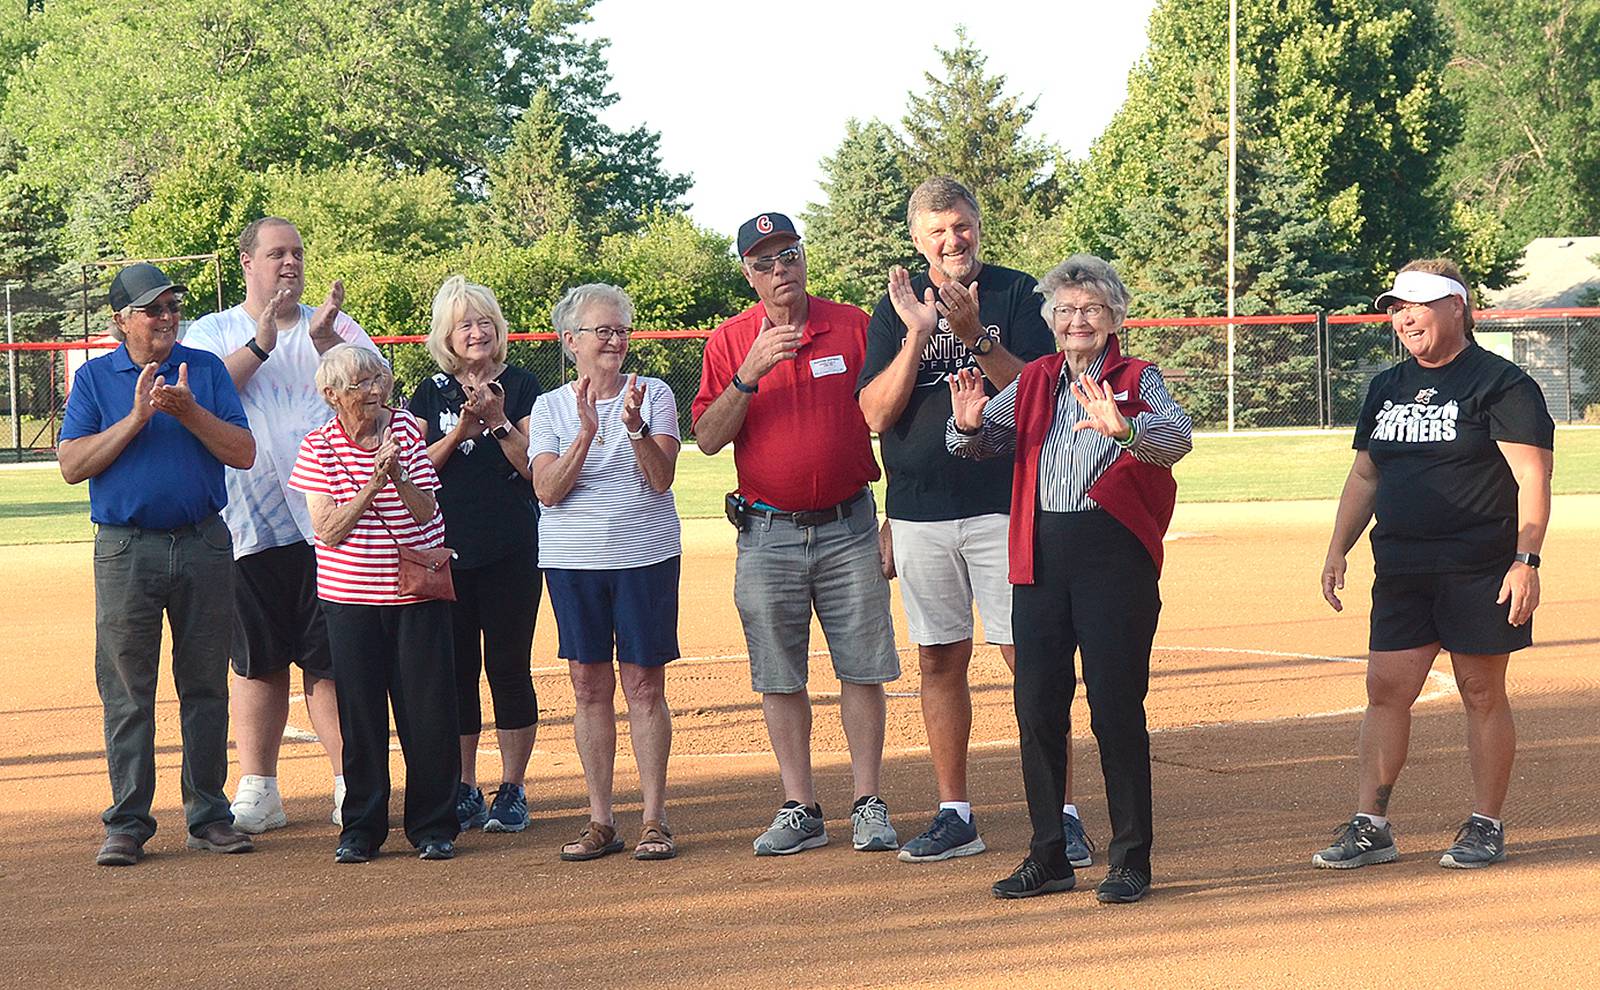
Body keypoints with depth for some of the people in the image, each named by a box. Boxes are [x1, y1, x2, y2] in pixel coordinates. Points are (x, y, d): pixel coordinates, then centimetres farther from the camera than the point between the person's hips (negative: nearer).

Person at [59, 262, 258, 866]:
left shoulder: (206, 370, 9)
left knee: (206, 685, 6)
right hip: (126, 550, -1)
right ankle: (128, 824, 4)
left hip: (204, 545, 1)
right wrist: (137, 419, -13)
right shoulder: (94, 378, 6)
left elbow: (243, 453, 1)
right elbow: (72, 464, -4)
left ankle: (208, 815, 13)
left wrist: (188, 412, -13)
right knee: (127, 692, -1)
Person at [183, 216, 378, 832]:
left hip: (328, 520, 0)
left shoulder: (336, 327, 12)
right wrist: (261, 344, -16)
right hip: (249, 522, 0)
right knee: (257, 660, 5)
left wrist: (324, 338, -18)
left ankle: (350, 786, 4)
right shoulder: (212, 333, 11)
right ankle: (257, 791, 12)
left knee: (333, 660, -2)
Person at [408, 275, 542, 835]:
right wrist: (459, 432, -13)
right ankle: (464, 791, 12)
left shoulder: (521, 387, 4)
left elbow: (534, 467, -3)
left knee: (508, 665, -2)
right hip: (446, 550, 2)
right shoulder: (431, 394, 10)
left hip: (510, 551, -2)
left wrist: (498, 422, -16)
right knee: (455, 667, 4)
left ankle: (512, 789, 4)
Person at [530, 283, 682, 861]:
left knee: (644, 685, -2)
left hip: (646, 555, -1)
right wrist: (587, 432, -18)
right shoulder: (550, 407, 5)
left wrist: (636, 427, -23)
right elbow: (548, 491, -6)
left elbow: (661, 478, -7)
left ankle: (654, 819, 2)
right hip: (573, 560, 1)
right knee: (590, 687, 3)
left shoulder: (653, 394, 2)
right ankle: (600, 820, 9)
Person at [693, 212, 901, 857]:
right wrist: (749, 375, -19)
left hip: (848, 529, -1)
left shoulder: (854, 326, 2)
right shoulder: (728, 342, 4)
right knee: (779, 677, 3)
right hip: (767, 534, 1)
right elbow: (708, 438, -4)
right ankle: (799, 810, 11)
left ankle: (868, 805, 8)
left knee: (863, 669, 1)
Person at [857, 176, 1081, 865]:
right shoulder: (896, 309, 9)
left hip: (1003, 504, -3)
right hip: (919, 513, 3)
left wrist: (974, 337, -20)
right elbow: (876, 414, -2)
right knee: (939, 660, 8)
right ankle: (954, 815, 16)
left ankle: (1061, 815, -4)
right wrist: (917, 336, -14)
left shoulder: (1018, 295, 1)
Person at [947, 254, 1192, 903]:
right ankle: (1048, 857, 16)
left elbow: (1178, 436, -16)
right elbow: (985, 442, 8)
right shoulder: (1032, 383, 16)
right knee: (1037, 708, 5)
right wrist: (968, 423, -16)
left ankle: (1130, 860, 6)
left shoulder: (1137, 380, 3)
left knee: (1116, 708, -3)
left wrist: (1123, 426, -37)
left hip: (1115, 554, -4)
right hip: (1041, 554, 4)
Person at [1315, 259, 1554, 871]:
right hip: (1400, 569, 6)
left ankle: (1486, 827, 11)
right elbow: (1365, 477, 21)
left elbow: (1532, 479, -11)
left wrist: (1526, 559, -20)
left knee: (1482, 694, 1)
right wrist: (1337, 551, 13)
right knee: (1385, 689, 1)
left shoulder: (1502, 384, -6)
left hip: (1481, 570, -6)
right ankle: (1370, 826, 5)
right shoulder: (1387, 389, 15)